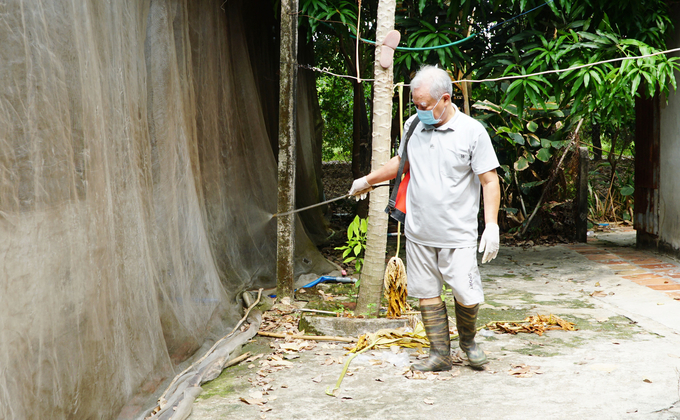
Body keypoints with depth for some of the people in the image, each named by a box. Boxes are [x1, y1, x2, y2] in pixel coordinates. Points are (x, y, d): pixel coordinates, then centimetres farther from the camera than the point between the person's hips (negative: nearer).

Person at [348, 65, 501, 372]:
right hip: (419, 232, 4)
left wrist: (492, 225, -14)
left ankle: (467, 340, 25)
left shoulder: (472, 131, -7)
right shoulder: (413, 125, 7)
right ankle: (440, 354, 18)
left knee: (468, 297, -4)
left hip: (457, 234, -4)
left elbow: (490, 181, -6)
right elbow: (402, 162, 26)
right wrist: (367, 180, 34)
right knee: (427, 293, 6)